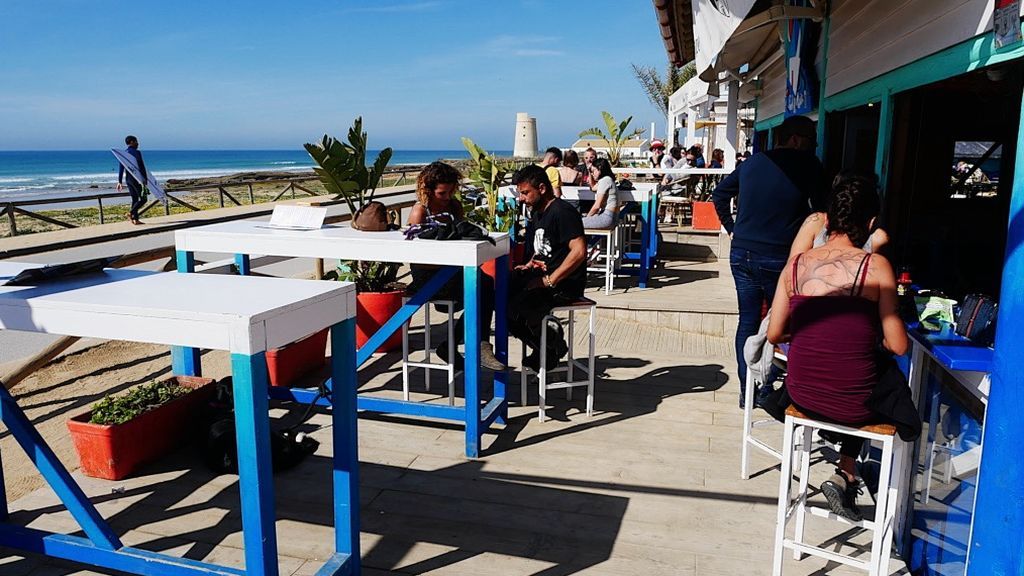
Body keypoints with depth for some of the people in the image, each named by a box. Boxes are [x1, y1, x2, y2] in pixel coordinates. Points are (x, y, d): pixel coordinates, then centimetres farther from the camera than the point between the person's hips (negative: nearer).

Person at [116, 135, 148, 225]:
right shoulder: (136, 152, -10)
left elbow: (120, 168, 14)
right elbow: (141, 167, -17)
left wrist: (120, 182, 17)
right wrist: (145, 180, -16)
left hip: (128, 179, 8)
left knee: (134, 199, 11)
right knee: (143, 199, -4)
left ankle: (135, 219, 8)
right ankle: (131, 213, -18)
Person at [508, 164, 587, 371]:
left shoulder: (562, 212, -14)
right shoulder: (537, 213, 16)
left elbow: (579, 251, -26)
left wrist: (549, 281, -23)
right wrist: (529, 266, 7)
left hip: (564, 284, -10)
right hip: (542, 276, 10)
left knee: (517, 306, -29)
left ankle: (554, 345, -1)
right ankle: (542, 347, 4)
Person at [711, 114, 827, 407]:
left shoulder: (751, 163, 11)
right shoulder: (808, 165, -6)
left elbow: (719, 194, 18)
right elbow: (821, 207, -6)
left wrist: (732, 227, 20)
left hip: (742, 253, 5)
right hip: (779, 257, -5)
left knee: (748, 321, 11)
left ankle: (746, 391, 17)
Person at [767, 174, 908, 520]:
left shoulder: (797, 264, -2)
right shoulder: (877, 267, -11)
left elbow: (774, 335, 2)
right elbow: (898, 346, -9)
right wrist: (874, 334, 12)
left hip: (801, 397, 4)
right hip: (853, 406, -4)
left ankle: (847, 475, 37)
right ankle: (846, 474, 22)